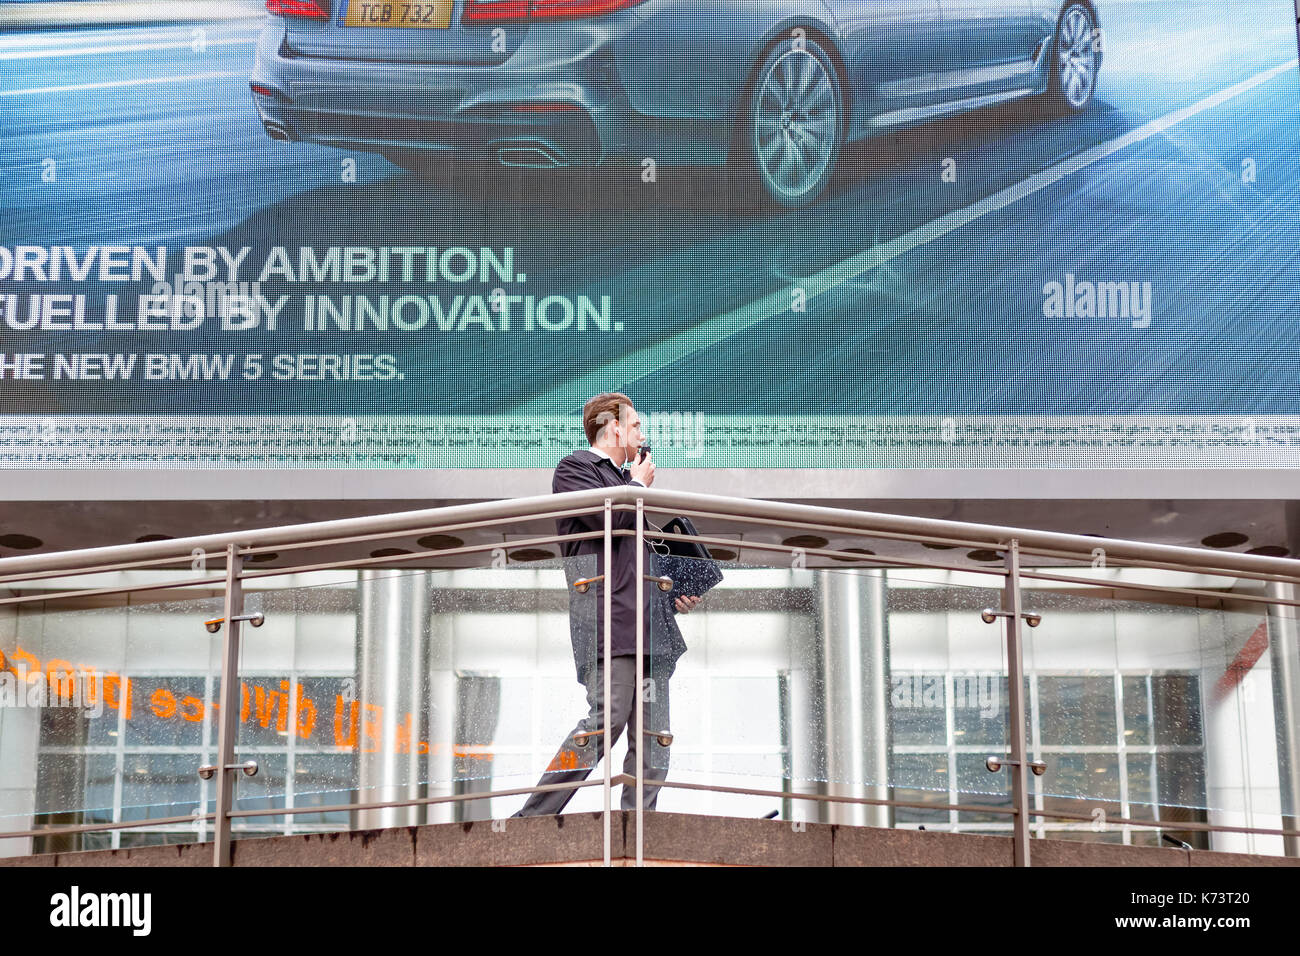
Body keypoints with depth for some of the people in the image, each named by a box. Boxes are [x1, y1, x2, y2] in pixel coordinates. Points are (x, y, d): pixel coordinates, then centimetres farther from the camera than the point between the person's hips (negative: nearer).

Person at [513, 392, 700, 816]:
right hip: (607, 619, -9)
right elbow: (611, 520, -14)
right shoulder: (574, 468, 4)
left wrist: (676, 596, 19)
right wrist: (639, 485, 5)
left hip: (649, 622, 9)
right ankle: (530, 822, -14)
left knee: (652, 736, 0)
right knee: (608, 720, -18)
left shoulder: (627, 482, 30)